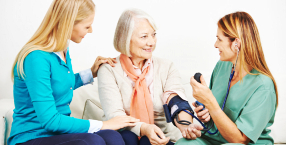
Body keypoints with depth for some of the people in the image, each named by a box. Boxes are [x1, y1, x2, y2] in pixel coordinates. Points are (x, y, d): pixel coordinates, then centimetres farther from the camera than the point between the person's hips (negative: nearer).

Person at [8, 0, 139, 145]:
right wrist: (102, 125, -20)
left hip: (59, 132, 7)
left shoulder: (63, 50, 7)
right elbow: (49, 121, -24)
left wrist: (91, 73, 18)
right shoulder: (36, 58, -20)